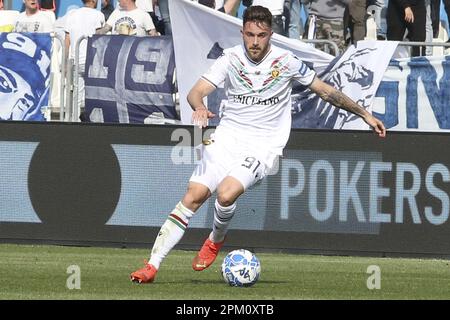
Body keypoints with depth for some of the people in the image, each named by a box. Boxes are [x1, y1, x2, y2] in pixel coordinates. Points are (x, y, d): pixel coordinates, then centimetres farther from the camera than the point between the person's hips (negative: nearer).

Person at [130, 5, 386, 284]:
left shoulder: (286, 62, -5)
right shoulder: (231, 59, -2)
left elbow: (326, 92, 7)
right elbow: (197, 92, -9)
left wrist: (366, 114, 9)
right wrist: (199, 108, -34)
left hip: (263, 146, -2)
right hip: (227, 137, 2)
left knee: (226, 194, -26)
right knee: (194, 195, -12)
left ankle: (216, 240, 7)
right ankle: (153, 265, -9)